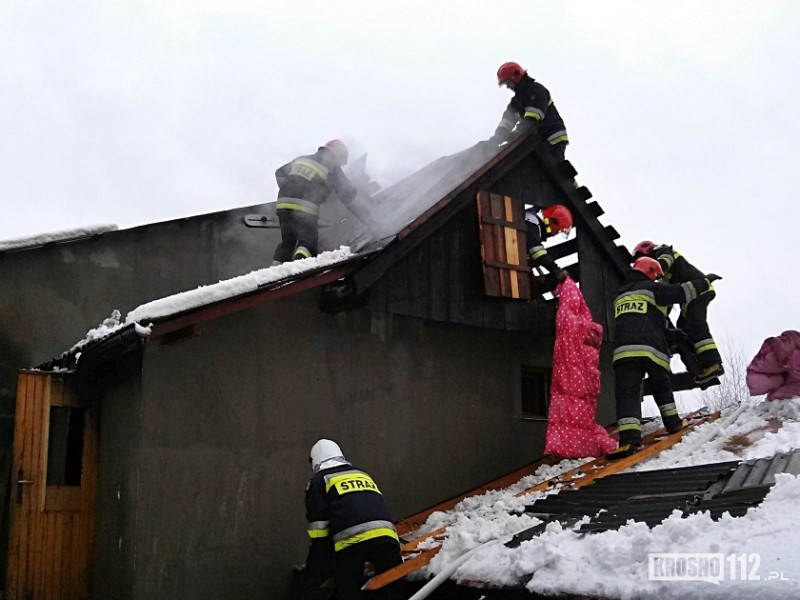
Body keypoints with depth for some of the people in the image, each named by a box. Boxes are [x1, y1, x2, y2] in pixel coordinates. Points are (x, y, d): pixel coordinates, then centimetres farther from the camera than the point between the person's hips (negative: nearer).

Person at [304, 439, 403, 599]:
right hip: (386, 536, 5)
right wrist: (374, 560, 41)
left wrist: (320, 567, 9)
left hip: (351, 542, -4)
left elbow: (319, 526, 6)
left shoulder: (319, 481, 16)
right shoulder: (364, 475, 34)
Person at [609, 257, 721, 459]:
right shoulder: (652, 289, 10)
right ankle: (673, 422, 29)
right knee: (662, 387, 22)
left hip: (623, 350, 3)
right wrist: (705, 281, 17)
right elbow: (682, 292, 3)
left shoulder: (620, 295, 28)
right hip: (651, 349, -3)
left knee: (627, 393, -9)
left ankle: (629, 437, -23)